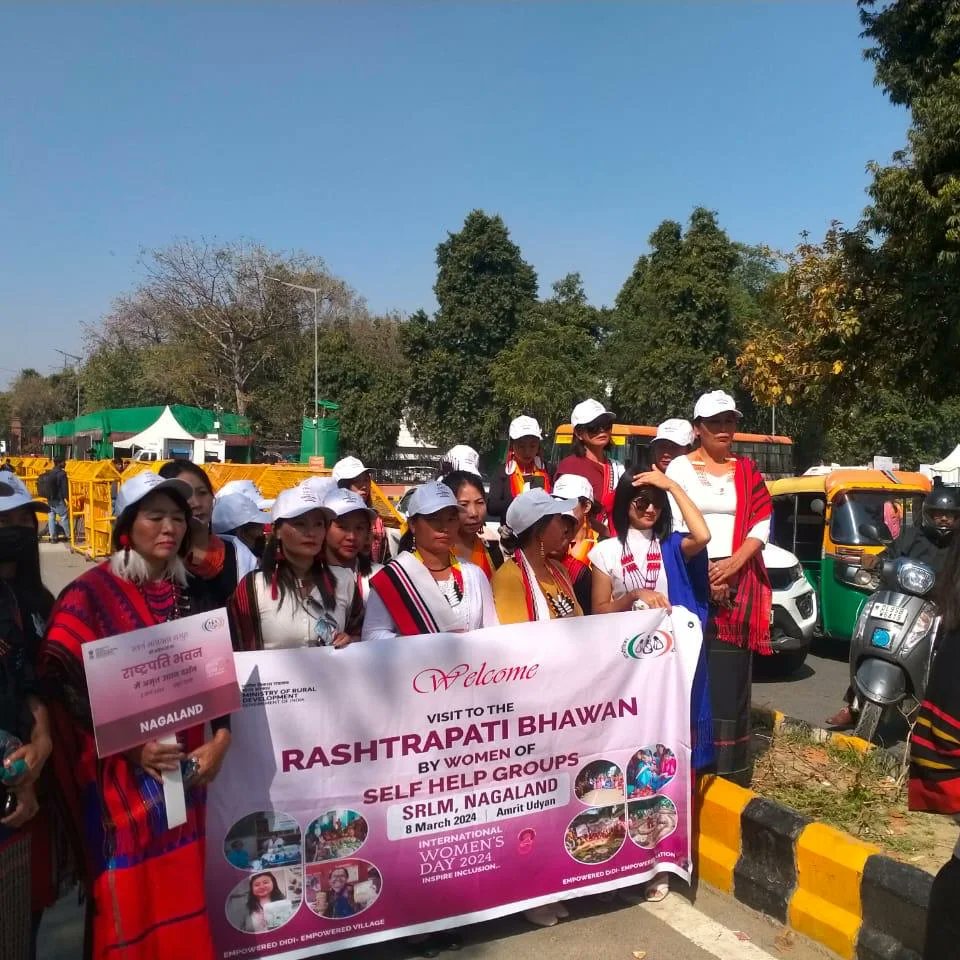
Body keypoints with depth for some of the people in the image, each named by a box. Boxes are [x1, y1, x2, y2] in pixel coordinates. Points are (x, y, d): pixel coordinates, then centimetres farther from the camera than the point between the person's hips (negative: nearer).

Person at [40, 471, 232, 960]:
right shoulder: (90, 593, -6)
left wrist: (220, 738, -5)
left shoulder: (188, 594, 9)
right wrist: (131, 746, -17)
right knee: (129, 900, 3)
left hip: (184, 769, 4)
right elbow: (62, 680, -13)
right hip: (122, 777, -4)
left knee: (179, 892, 12)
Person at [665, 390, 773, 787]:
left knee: (732, 675, 2)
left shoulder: (747, 470, 14)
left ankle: (730, 768, 8)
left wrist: (734, 563, -11)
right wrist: (704, 572, -12)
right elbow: (673, 524, -4)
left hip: (738, 579, 3)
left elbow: (761, 522, 5)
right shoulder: (680, 468, 4)